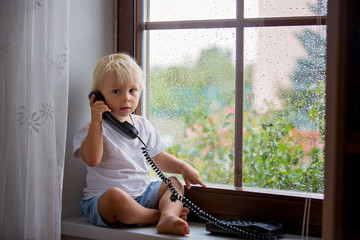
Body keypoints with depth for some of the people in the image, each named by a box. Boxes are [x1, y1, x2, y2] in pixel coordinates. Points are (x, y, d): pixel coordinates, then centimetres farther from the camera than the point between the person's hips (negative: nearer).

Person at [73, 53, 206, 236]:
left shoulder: (143, 125, 13)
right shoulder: (94, 129, -5)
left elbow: (159, 158, 19)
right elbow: (92, 160, -22)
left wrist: (183, 167, 2)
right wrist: (96, 122, -24)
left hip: (142, 195, 7)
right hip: (102, 200, -6)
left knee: (173, 183, -6)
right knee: (115, 195, -38)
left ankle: (168, 218, -35)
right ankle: (158, 215, -20)